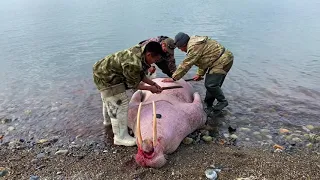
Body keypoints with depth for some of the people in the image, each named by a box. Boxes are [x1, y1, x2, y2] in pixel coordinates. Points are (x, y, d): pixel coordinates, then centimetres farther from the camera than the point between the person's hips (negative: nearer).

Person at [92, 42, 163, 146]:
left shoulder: (140, 51, -5)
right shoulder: (133, 63, -35)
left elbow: (140, 75, 7)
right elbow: (133, 84, -21)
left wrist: (153, 84, 1)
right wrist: (150, 88, -11)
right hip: (106, 77, -11)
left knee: (108, 98, 30)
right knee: (119, 103, -11)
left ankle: (108, 120, 56)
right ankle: (120, 137, -2)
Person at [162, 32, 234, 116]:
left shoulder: (194, 47, -22)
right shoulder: (194, 42, 11)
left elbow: (186, 65, -22)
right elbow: (203, 60, 19)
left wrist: (173, 78, -16)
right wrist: (200, 74, 18)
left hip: (223, 61, -11)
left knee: (211, 84, -14)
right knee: (209, 84, 10)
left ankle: (222, 101, 7)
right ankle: (209, 106, 19)